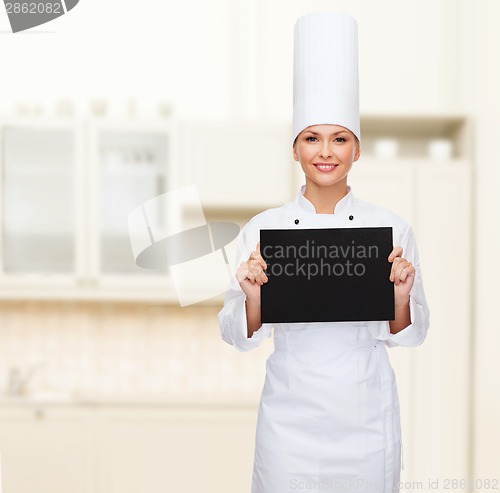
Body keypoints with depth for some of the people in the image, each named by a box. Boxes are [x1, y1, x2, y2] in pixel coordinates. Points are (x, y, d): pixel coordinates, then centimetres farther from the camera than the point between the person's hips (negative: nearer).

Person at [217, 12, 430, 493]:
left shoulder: (391, 228, -4)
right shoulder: (262, 229, -4)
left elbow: (410, 334, 2)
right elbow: (239, 336, 0)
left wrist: (401, 296, -18)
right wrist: (253, 297, -20)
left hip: (366, 415, 1)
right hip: (290, 414, 0)